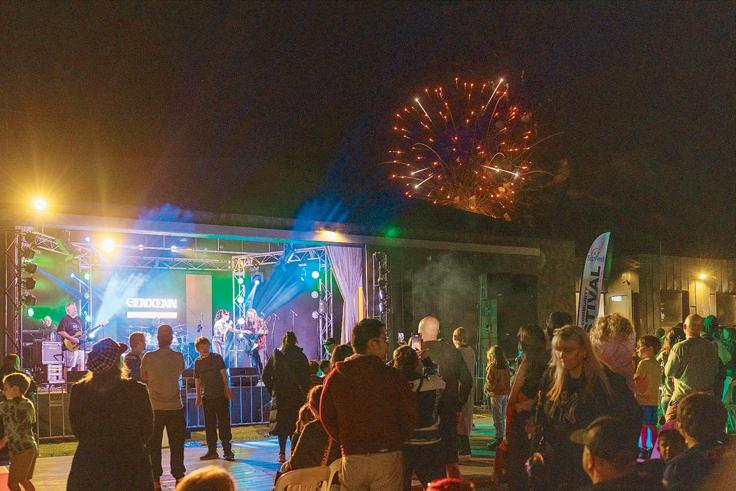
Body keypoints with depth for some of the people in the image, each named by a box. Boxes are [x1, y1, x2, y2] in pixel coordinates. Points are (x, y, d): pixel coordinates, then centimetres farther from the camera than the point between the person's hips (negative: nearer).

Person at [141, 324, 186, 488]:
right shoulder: (178, 357, -5)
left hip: (154, 408, -1)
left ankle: (156, 480, 10)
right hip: (175, 407, 1)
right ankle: (179, 477, 12)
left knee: (154, 446, 8)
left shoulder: (148, 357, -8)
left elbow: (143, 379, 5)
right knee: (177, 445, 10)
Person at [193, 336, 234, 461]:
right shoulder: (198, 362, 9)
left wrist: (226, 388, -15)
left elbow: (223, 373, -4)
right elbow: (197, 380, 15)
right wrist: (198, 396, 14)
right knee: (209, 425, 7)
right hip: (207, 397, 4)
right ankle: (212, 451, 15)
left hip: (221, 395, -4)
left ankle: (227, 450, 0)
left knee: (224, 423, -4)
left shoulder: (217, 358, 0)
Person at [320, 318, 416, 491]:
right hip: (388, 458, -2)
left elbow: (326, 416, 5)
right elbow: (409, 415, -4)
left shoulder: (336, 376, 0)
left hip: (352, 459, 2)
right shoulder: (393, 376, -8)